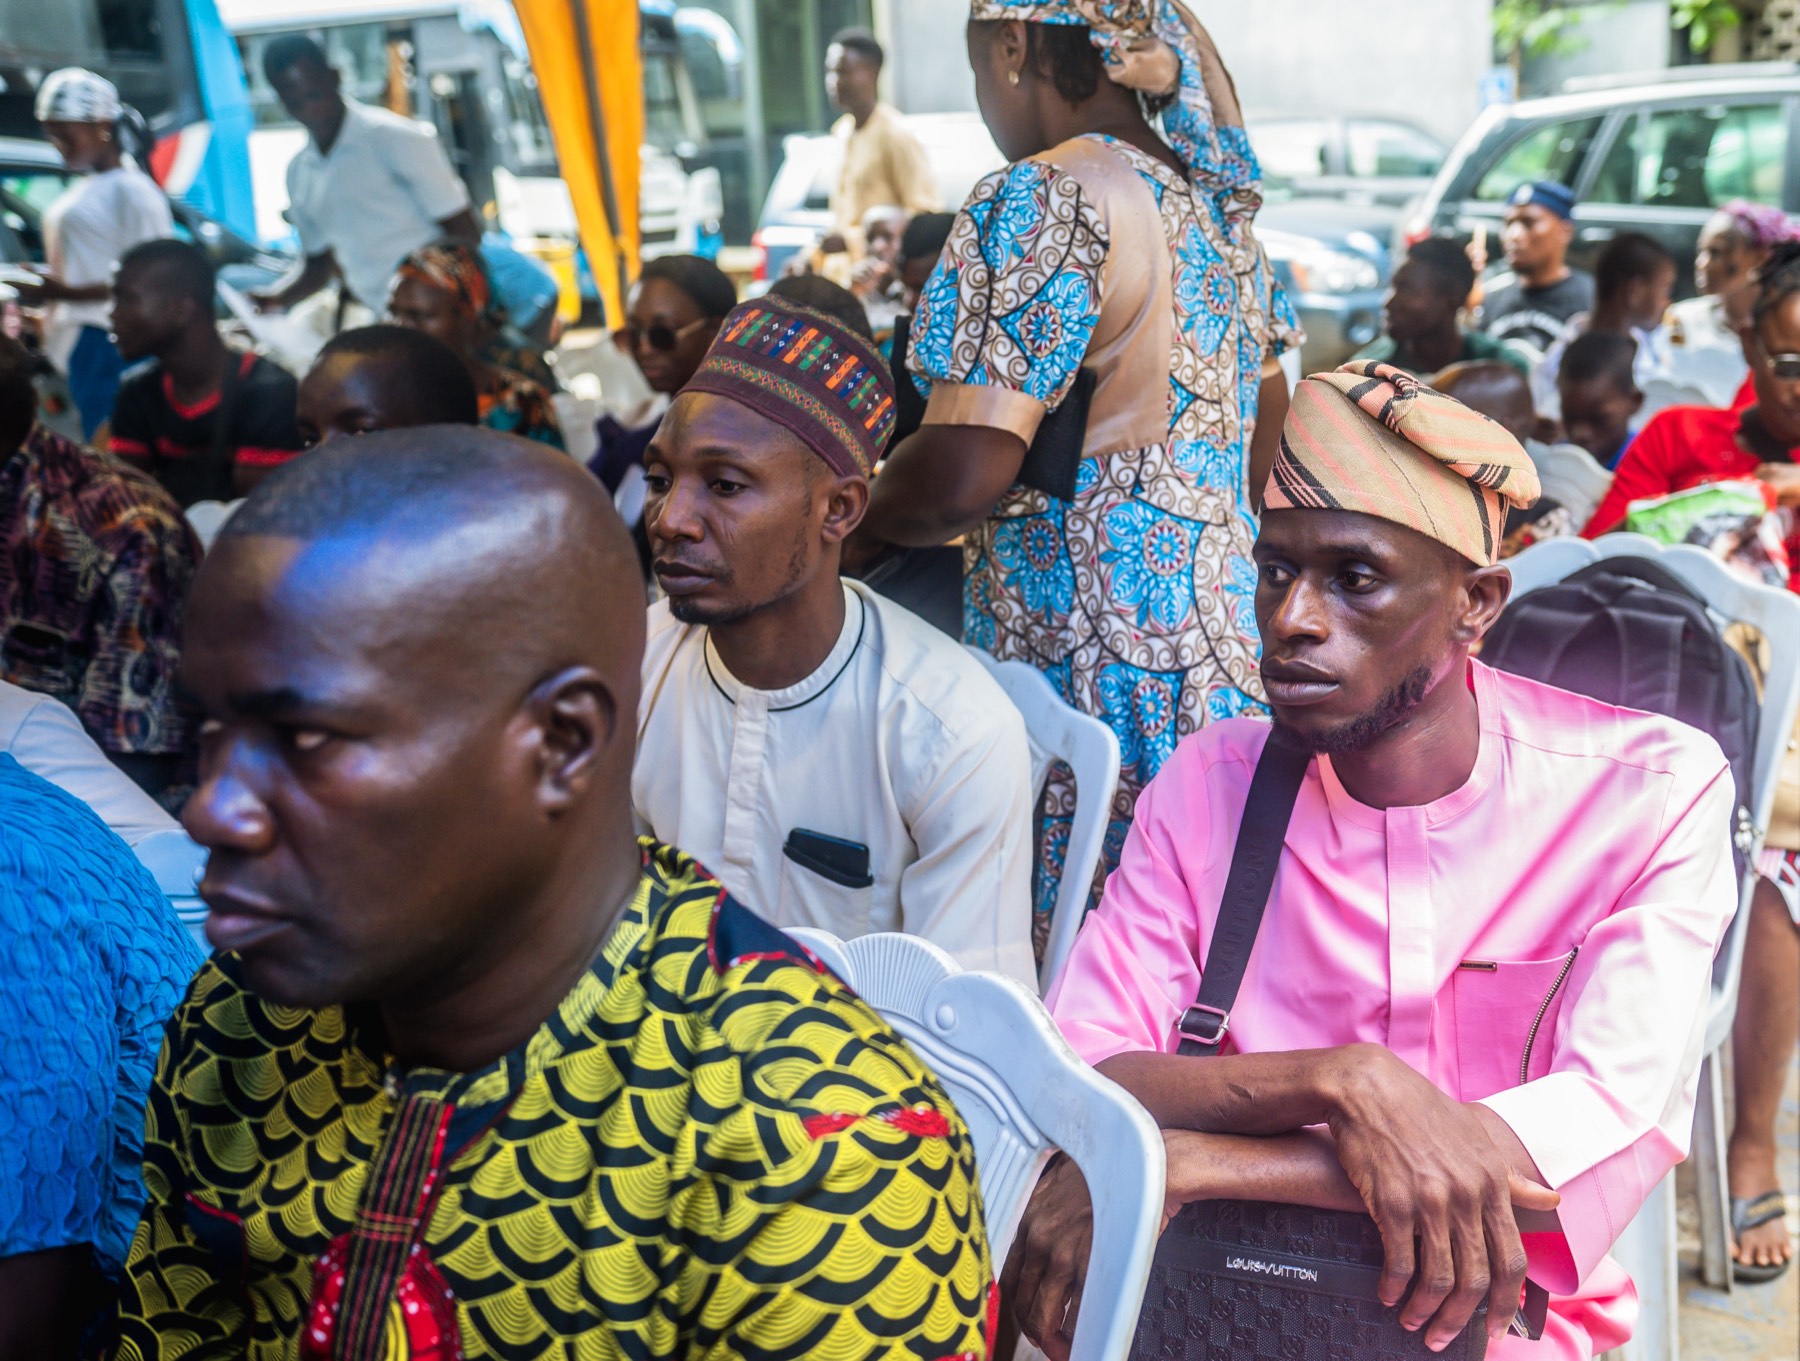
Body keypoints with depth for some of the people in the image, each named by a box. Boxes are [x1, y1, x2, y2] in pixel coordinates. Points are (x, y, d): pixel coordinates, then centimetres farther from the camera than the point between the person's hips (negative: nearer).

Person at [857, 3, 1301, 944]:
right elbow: (1266, 436, 23)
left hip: (1096, 664, -9)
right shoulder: (1214, 198, 15)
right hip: (1224, 643, 9)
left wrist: (850, 532, -3)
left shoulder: (1038, 201, -13)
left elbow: (963, 471, -21)